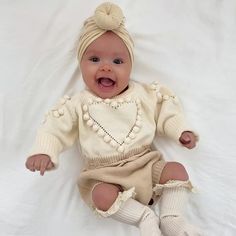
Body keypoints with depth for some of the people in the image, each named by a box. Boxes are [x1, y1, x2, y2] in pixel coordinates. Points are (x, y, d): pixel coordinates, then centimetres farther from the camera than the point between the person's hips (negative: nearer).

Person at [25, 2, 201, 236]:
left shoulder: (143, 93, 3)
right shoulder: (78, 103, -1)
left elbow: (165, 112, 12)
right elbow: (55, 127, -2)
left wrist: (181, 131, 0)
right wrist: (43, 151, -18)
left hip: (146, 163, 2)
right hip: (105, 175, -1)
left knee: (177, 170, -16)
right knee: (101, 195, -29)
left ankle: (171, 217, -7)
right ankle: (145, 217, -15)